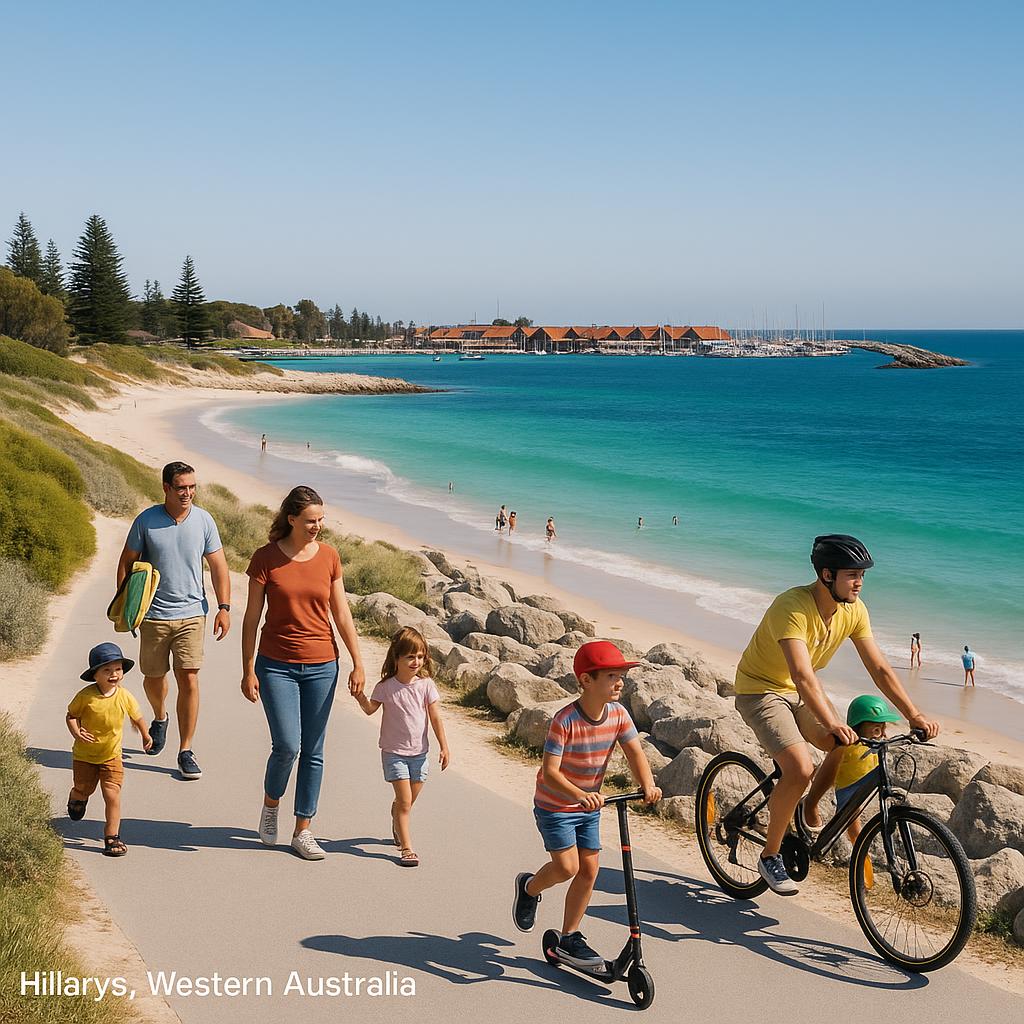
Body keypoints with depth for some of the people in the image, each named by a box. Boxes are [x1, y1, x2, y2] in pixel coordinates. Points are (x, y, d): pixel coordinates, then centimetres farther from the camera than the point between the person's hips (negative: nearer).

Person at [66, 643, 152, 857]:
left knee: (112, 796, -10)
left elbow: (137, 717, 6)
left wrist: (146, 736, 20)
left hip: (111, 756, 0)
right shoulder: (85, 696, -17)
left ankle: (112, 837, 2)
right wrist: (76, 733, -22)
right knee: (84, 789, 19)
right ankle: (76, 799, 57)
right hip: (84, 755, 0)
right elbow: (71, 715, -4)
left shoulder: (125, 697, -12)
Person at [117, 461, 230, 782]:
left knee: (189, 680, -8)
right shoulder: (146, 521, -5)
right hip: (154, 614, 0)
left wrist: (224, 607, -3)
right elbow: (126, 563, 5)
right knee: (153, 677, 13)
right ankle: (159, 718, 47)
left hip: (191, 613, 0)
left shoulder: (204, 521, -2)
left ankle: (186, 751, 1)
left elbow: (218, 566, 4)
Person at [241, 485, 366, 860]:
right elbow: (251, 618, -2)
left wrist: (358, 663, 3)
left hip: (321, 666, 3)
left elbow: (341, 614, 6)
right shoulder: (266, 558, -6)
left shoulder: (329, 556, 2)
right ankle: (270, 804, 21)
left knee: (313, 751, 5)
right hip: (277, 665, -3)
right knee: (287, 746, -10)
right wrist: (248, 670, -4)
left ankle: (302, 832, 16)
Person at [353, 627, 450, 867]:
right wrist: (360, 697, -24)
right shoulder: (386, 687, -9)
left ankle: (397, 829, 44)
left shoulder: (426, 685, -5)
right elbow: (371, 709, -3)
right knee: (404, 800, -10)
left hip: (419, 752, 3)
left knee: (406, 801, 13)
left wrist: (444, 747, -2)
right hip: (394, 752, -3)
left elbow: (435, 717, -1)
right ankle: (406, 848, -4)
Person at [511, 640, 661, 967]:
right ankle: (529, 887, 20)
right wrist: (579, 794, -47)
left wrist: (648, 785, -32)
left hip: (589, 806, 6)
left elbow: (635, 753, -13)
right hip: (554, 805, -6)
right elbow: (550, 771, -31)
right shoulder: (565, 720, -28)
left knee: (589, 870, 5)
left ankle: (569, 939, 19)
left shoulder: (618, 714, -11)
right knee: (567, 867, -14)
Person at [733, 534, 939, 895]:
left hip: (800, 691, 7)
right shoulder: (792, 607, -32)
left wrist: (913, 715, -17)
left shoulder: (854, 610, -9)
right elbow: (803, 675, -42)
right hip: (761, 690, -7)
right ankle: (770, 857, -5)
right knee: (800, 769, -23)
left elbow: (879, 668, -7)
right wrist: (831, 724, -54)